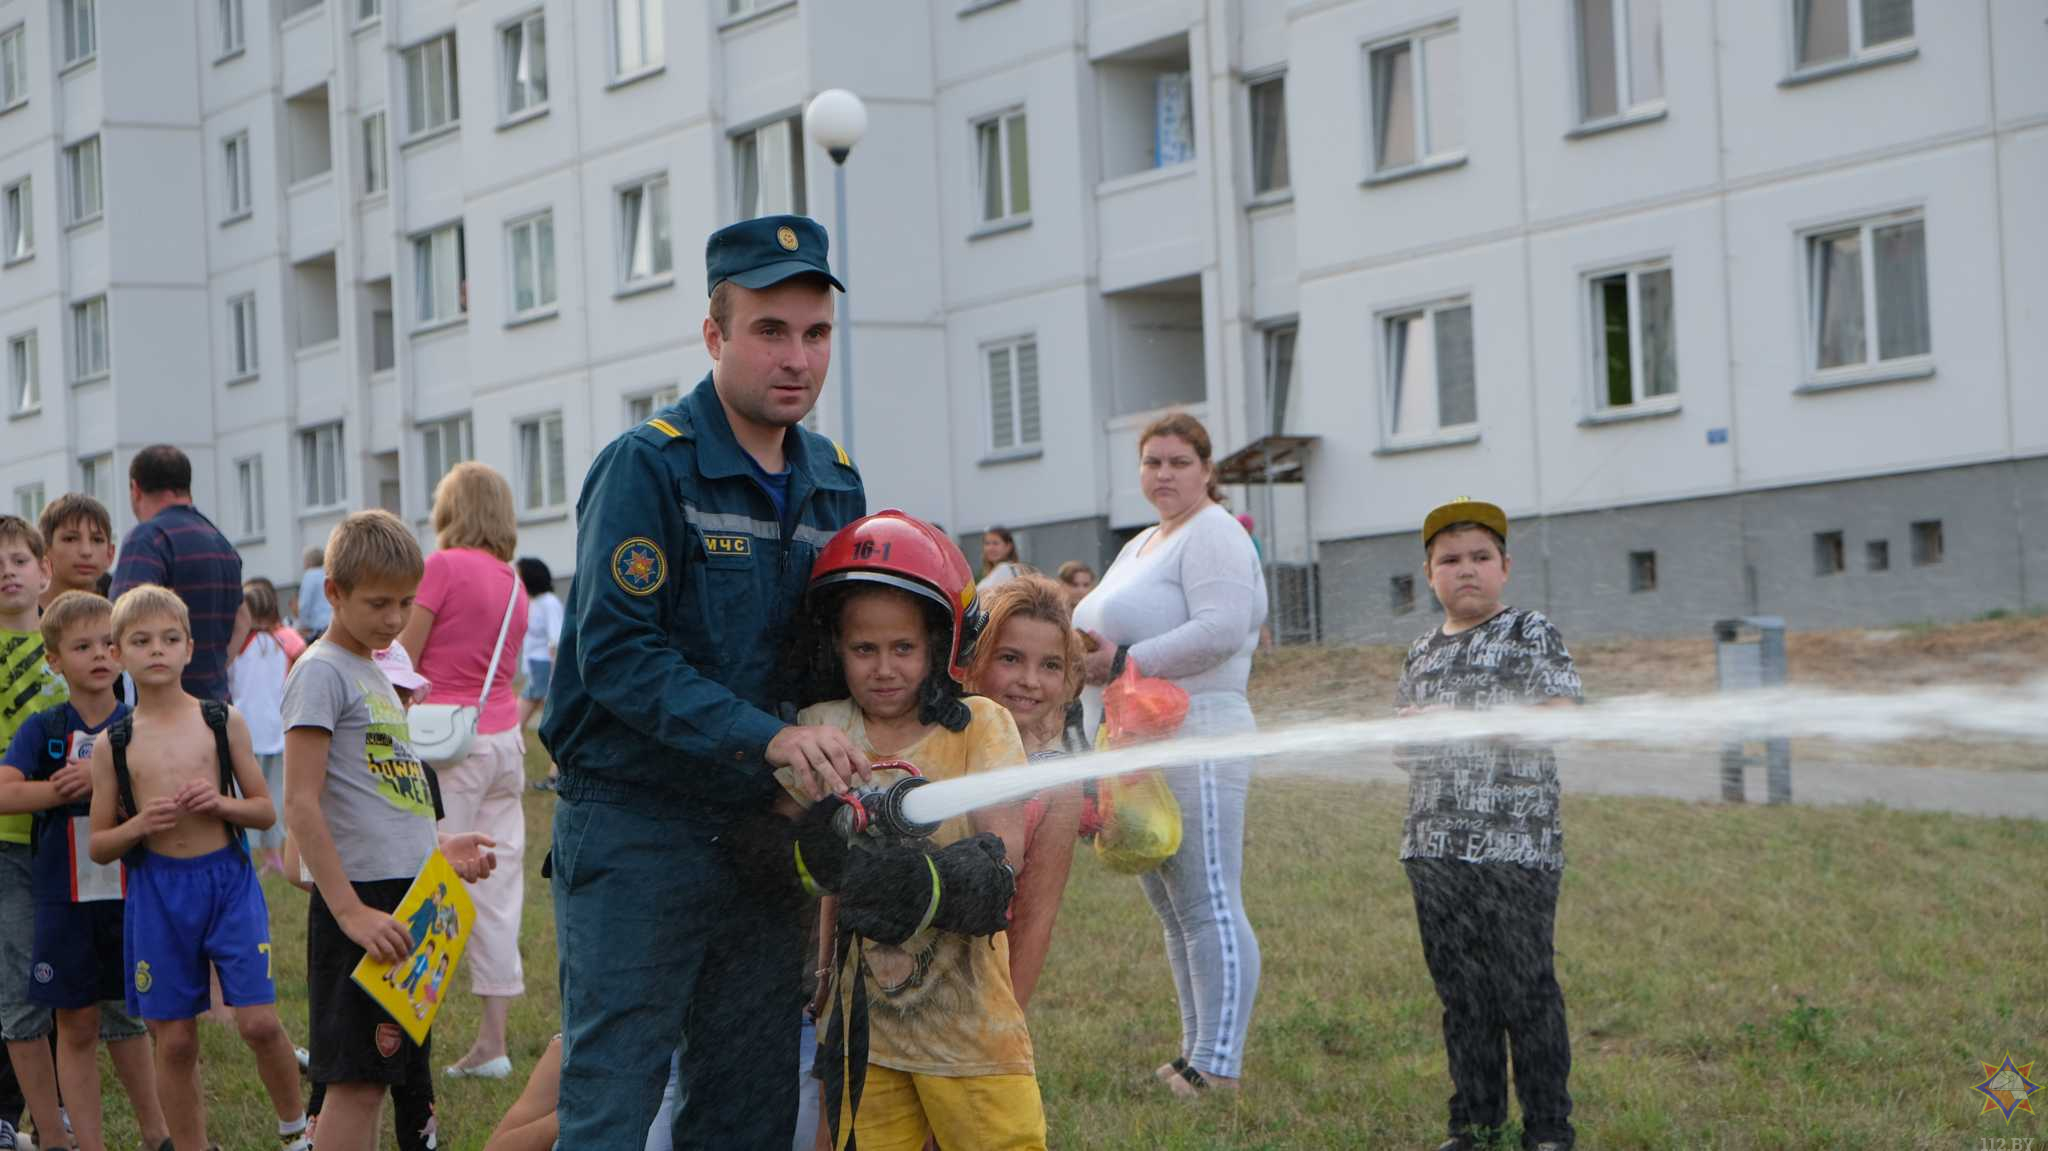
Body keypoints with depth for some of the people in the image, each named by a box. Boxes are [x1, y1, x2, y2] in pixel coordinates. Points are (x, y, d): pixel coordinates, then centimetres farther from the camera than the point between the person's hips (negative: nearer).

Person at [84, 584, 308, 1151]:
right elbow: (98, 846, 7)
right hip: (157, 891, 1)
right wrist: (140, 825, -12)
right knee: (174, 1040, 4)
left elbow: (266, 810, 7)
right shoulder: (112, 744, 3)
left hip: (228, 878, -1)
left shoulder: (221, 721, 3)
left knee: (259, 1022, -7)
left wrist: (221, 803, -12)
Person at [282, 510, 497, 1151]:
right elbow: (301, 805, -17)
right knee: (357, 1080, -8)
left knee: (385, 1072, 11)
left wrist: (438, 851, 12)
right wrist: (351, 912, -22)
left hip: (405, 902, 9)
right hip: (362, 899, -9)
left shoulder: (373, 672, 18)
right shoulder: (321, 672, -9)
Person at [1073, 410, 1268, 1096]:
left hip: (1194, 739, -10)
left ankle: (1218, 1070, -13)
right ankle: (1196, 1057, 16)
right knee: (1174, 911, 11)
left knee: (1208, 908, -11)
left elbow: (1222, 630, -19)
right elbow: (1108, 633, 29)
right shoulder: (1141, 545, 24)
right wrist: (1089, 654, 8)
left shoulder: (1212, 535, -5)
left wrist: (1126, 661, -19)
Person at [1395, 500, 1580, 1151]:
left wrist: (1458, 719, -14)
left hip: (1516, 846, -5)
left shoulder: (1532, 634, 0)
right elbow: (1407, 749, 23)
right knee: (1460, 992, 9)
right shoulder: (1423, 653, 17)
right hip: (1437, 848, 5)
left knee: (1525, 989, -4)